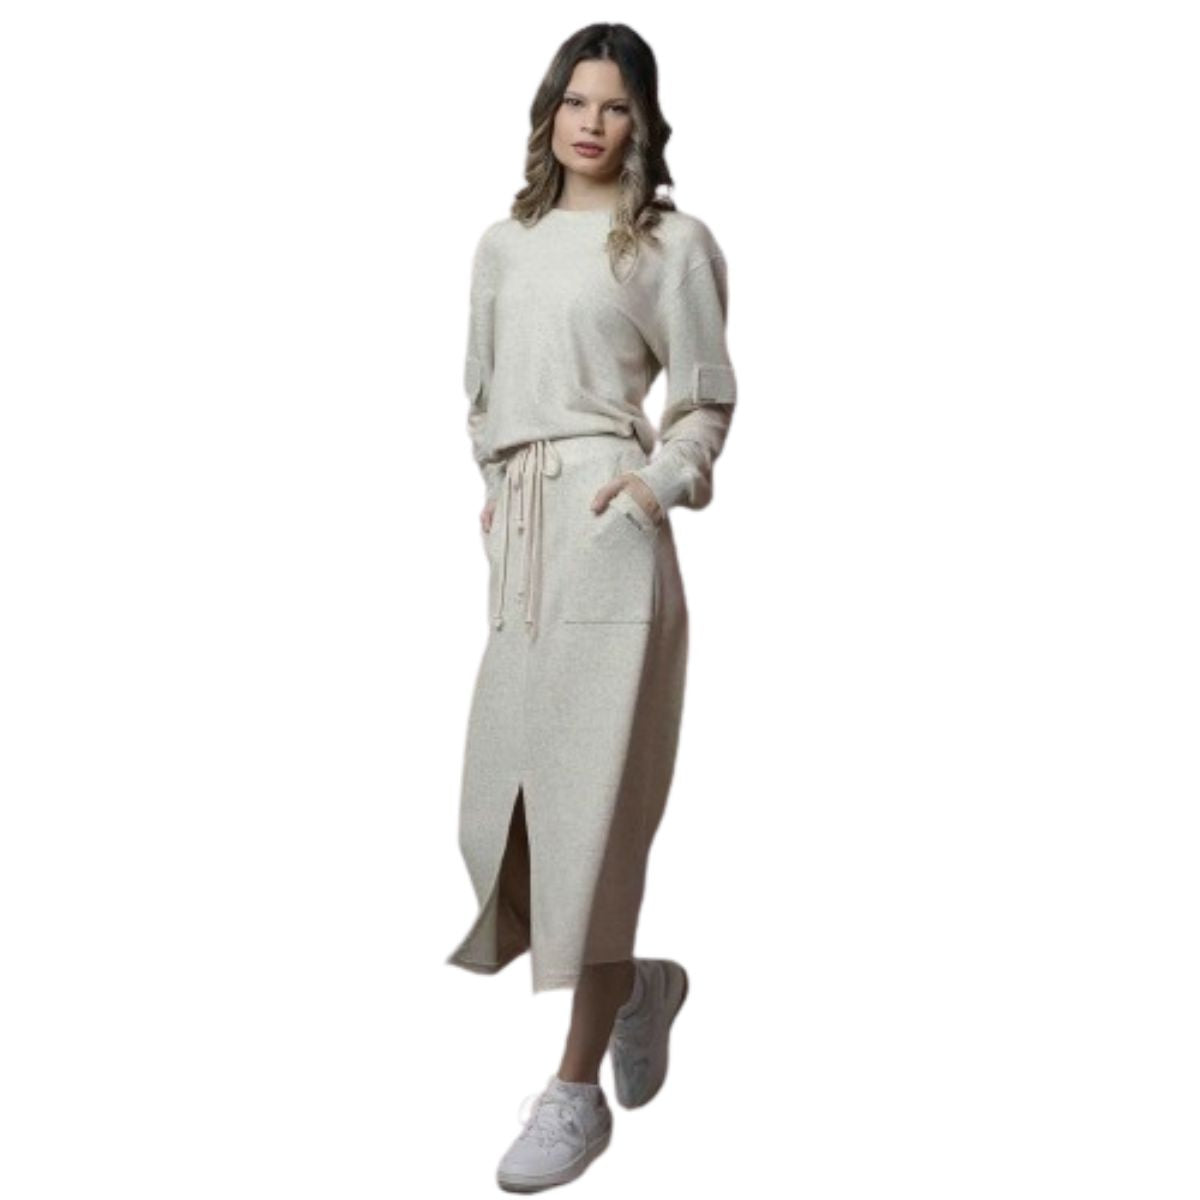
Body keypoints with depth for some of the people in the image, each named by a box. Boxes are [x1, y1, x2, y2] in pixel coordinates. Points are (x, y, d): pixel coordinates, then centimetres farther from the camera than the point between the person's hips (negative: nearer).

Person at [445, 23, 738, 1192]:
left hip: (607, 530, -6)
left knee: (589, 801, -5)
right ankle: (637, 983, 30)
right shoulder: (502, 243, 17)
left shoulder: (670, 243, 2)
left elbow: (709, 399, 4)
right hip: (517, 530, 6)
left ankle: (577, 1088, 4)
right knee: (498, 797, 4)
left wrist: (660, 484, -11)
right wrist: (496, 487, 14)